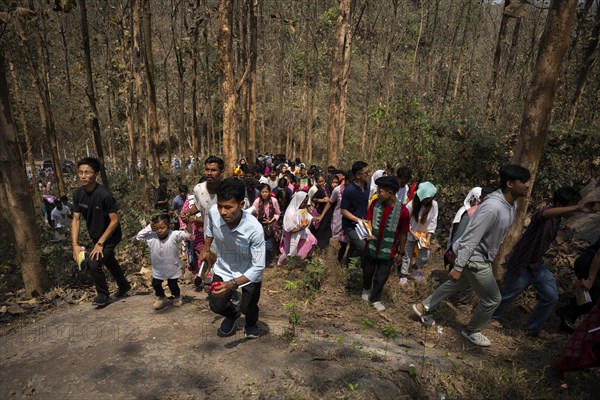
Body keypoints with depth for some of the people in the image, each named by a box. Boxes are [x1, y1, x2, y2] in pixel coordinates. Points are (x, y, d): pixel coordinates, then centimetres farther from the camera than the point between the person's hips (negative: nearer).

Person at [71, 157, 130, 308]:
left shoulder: (104, 194, -29)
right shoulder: (78, 194, -10)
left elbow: (115, 220, -24)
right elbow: (76, 220, -6)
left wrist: (100, 243, -22)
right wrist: (75, 244, -14)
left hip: (110, 236, -7)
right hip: (96, 236, 7)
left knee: (94, 264, -13)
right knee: (109, 262, 22)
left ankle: (103, 294, 15)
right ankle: (124, 285, 46)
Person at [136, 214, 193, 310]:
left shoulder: (174, 235, -24)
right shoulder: (151, 237, -13)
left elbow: (188, 235, -32)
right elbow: (138, 236, -9)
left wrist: (188, 222, -49)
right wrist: (148, 228, -20)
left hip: (172, 268, -3)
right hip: (158, 269, 3)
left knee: (173, 285, 11)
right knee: (155, 284, 13)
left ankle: (177, 297, 43)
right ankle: (161, 298, 43)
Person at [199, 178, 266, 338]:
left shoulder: (255, 229, -38)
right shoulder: (213, 212, -27)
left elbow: (258, 267, -30)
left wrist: (232, 284, -40)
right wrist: (206, 249, 12)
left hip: (249, 273, -3)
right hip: (223, 269, 3)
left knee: (247, 308, 0)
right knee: (216, 306, 4)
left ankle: (251, 323, 39)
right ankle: (232, 313, 42)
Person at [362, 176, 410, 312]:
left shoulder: (403, 211, -19)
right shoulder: (375, 203, -12)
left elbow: (403, 233, -8)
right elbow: (368, 220, -2)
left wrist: (400, 252, 1)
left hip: (388, 250, -2)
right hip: (371, 246, 2)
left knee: (381, 277, 12)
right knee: (367, 271, 20)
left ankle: (375, 298, 37)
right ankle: (366, 289, 50)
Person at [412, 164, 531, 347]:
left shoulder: (510, 205, 1)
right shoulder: (492, 207, -30)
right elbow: (471, 239, -29)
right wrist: (458, 267, -25)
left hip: (482, 258, 9)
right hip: (476, 260, -9)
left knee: (455, 285, 22)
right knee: (493, 299, 7)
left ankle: (423, 307, 36)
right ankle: (471, 331, 30)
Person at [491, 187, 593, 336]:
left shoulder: (557, 219, 2)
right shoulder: (541, 213, -27)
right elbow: (547, 213, -54)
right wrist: (578, 208, -66)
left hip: (537, 265, 8)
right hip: (520, 265, -8)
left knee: (551, 297, 8)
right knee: (508, 294, 11)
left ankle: (532, 328, 27)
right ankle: (494, 317, 38)